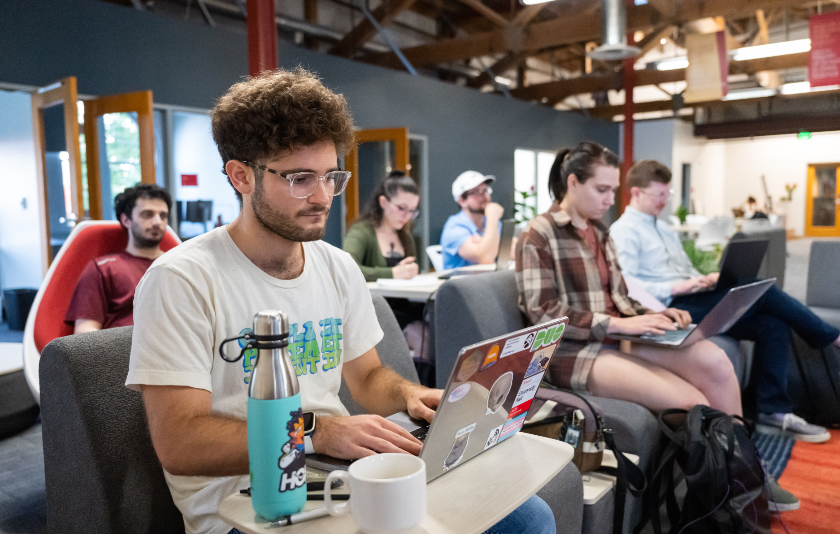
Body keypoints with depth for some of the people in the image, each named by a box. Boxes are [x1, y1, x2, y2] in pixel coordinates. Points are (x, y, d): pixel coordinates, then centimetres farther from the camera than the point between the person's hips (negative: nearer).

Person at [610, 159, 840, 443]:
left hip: (691, 301, 9)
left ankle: (773, 412, -3)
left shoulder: (665, 229, 24)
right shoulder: (624, 231, -6)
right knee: (762, 292, -16)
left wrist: (707, 279, 5)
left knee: (772, 325, -9)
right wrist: (674, 287, -22)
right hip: (672, 308, -9)